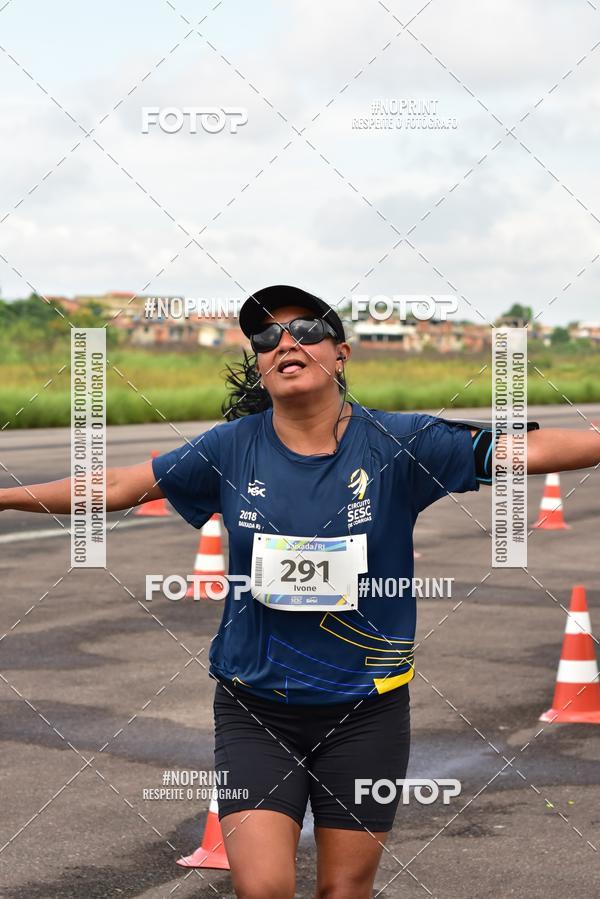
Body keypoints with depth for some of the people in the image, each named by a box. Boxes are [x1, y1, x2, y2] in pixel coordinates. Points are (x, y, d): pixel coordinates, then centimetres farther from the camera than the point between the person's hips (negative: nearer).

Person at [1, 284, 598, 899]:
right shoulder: (230, 449, -2)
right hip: (255, 708, 1)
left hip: (365, 710, 0)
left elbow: (532, 449, -11)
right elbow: (118, 487, 6)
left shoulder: (397, 445, -7)